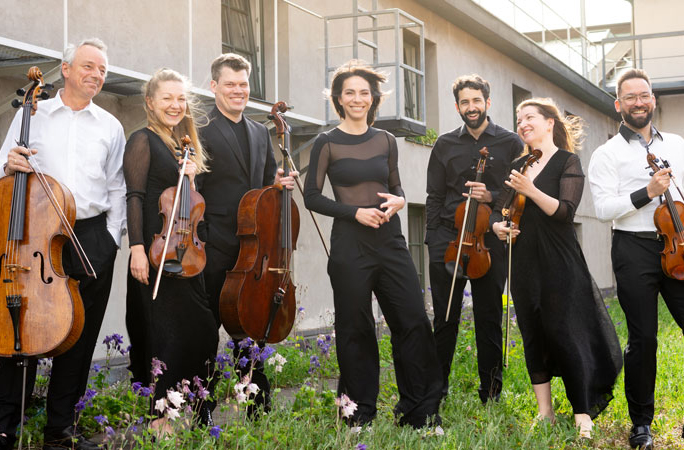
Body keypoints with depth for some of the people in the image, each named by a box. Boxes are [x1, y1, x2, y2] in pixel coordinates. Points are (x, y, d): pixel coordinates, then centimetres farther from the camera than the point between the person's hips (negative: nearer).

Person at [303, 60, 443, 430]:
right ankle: (360, 412, 18)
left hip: (389, 239, 4)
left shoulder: (386, 141, 11)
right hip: (350, 245, -3)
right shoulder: (327, 143, -1)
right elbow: (312, 196, -2)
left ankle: (420, 410, 11)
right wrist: (355, 211, -14)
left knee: (414, 321, -1)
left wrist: (399, 199, -4)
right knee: (355, 328, 4)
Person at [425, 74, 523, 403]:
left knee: (489, 318, 5)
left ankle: (490, 390, 16)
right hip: (448, 237, 2)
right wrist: (432, 240, 5)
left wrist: (491, 197, -14)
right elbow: (434, 197, 12)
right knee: (445, 317, 4)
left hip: (490, 240, -1)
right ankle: (437, 385, 15)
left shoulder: (510, 143, 6)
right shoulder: (445, 145, 11)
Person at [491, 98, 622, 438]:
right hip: (524, 263, 6)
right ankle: (545, 412, 15)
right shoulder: (518, 166, 13)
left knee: (565, 334, -8)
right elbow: (499, 208, 15)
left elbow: (565, 211, -14)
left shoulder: (567, 161, -2)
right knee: (532, 335, 6)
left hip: (559, 263, -5)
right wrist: (497, 225, -7)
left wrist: (531, 190, -25)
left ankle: (583, 417, -1)